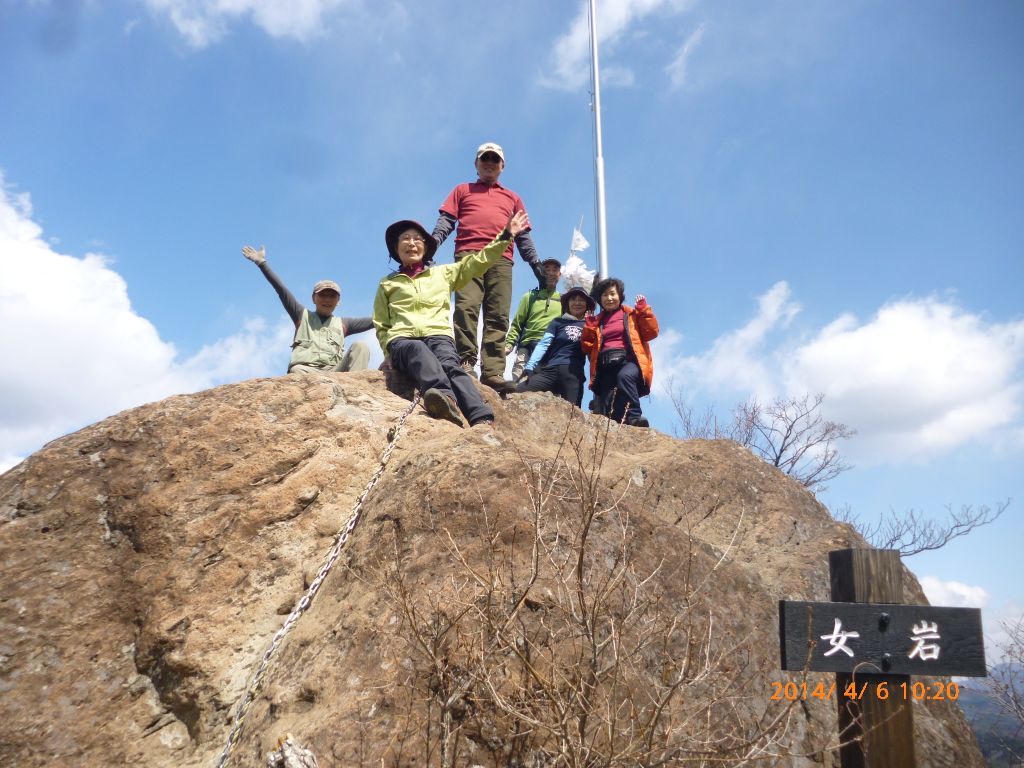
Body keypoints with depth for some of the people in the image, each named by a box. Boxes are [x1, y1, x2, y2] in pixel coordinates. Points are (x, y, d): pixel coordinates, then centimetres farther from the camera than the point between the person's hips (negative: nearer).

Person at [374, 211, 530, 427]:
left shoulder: (443, 273, 28)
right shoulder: (387, 284, 26)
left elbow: (478, 261, 22)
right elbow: (381, 326, 24)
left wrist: (506, 235, 15)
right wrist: (390, 351, 5)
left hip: (439, 336, 1)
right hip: (403, 339, -1)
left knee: (449, 364, -35)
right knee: (420, 352, -39)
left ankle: (482, 420, -60)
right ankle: (445, 398, -70)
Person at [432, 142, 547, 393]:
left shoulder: (512, 197, 30)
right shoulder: (463, 190, 26)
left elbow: (523, 235, 24)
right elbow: (446, 220, 13)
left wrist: (535, 263, 10)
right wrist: (433, 241, -8)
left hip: (501, 259, 2)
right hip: (468, 254, -2)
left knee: (498, 316, -10)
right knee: (466, 308, -19)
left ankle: (493, 372, -16)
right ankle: (466, 363, -23)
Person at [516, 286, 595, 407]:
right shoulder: (558, 322, 14)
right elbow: (543, 344, 3)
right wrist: (529, 367, -9)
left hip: (573, 374, 0)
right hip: (549, 370, 0)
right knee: (517, 394, -19)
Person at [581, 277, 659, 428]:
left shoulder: (633, 314, 18)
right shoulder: (597, 321, 25)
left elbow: (651, 332, 5)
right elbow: (587, 348, 15)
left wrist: (643, 309, 2)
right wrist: (589, 324, 6)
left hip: (628, 360, -3)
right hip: (605, 366, 3)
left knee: (624, 376, -39)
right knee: (606, 412, -15)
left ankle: (634, 416, -37)